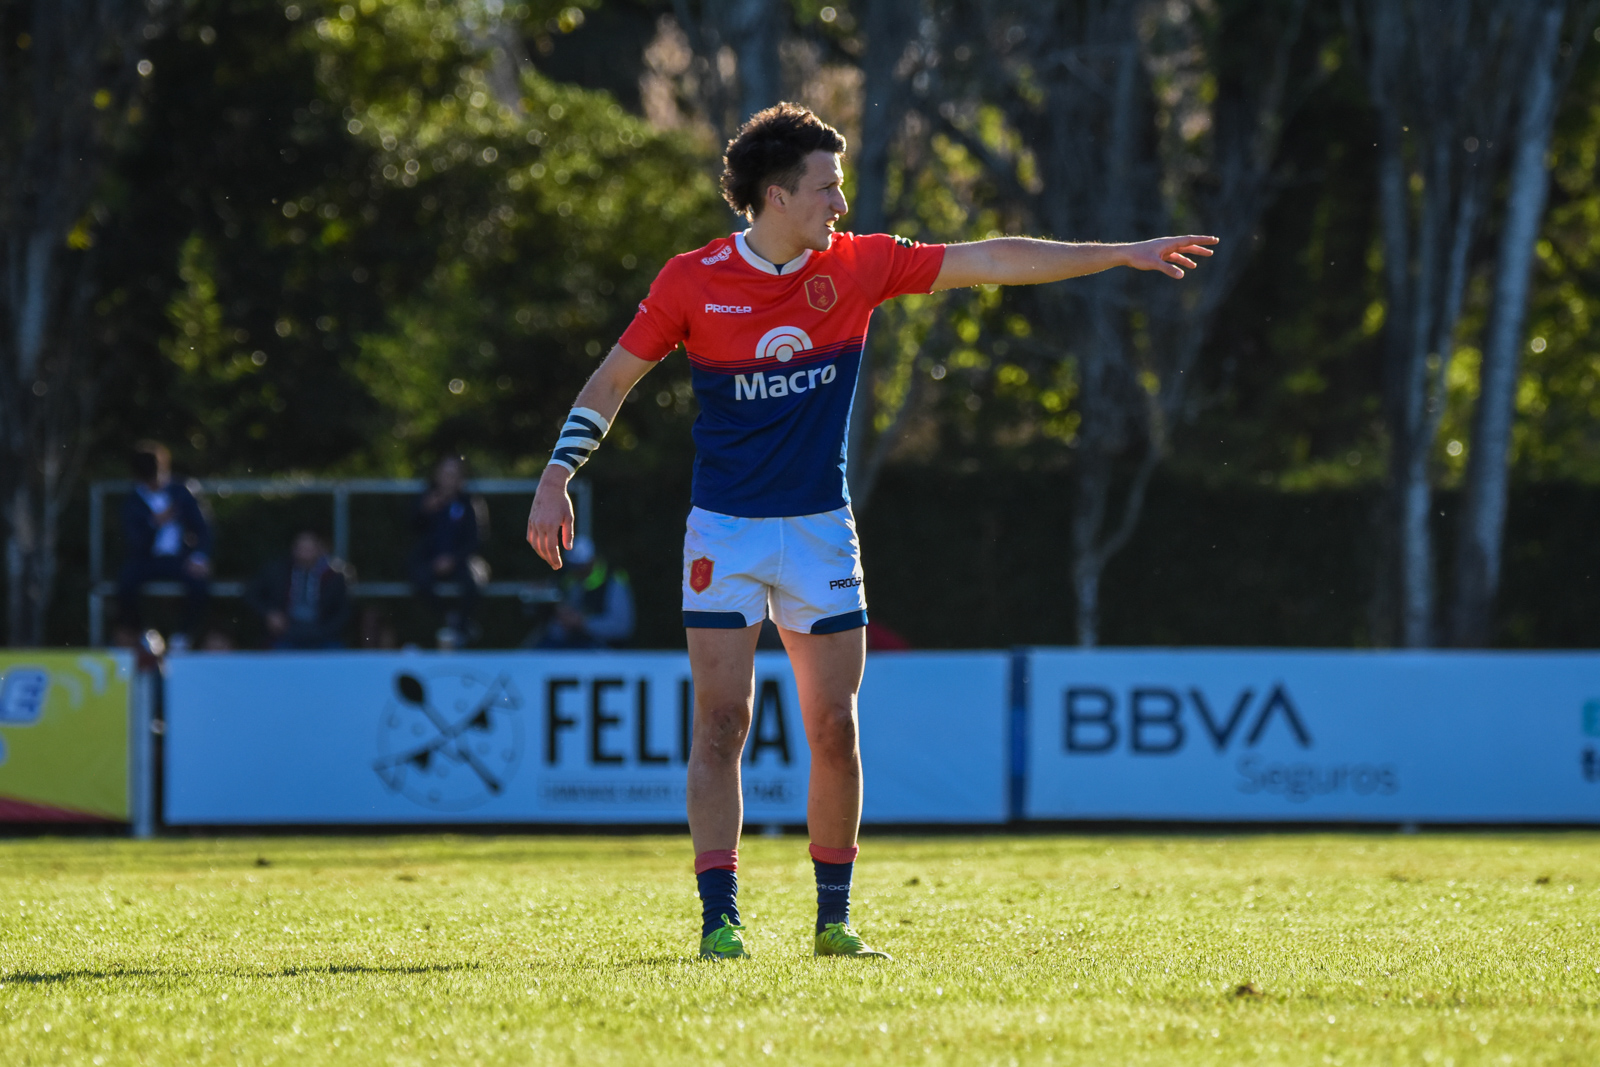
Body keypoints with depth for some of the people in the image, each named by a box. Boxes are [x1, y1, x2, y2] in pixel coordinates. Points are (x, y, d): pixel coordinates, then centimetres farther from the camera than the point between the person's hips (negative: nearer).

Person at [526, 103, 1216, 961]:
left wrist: (1126, 255, 1)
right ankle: (719, 919, -6)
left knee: (834, 729, 1)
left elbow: (992, 262, 1)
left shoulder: (858, 265, -1)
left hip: (821, 530, 3)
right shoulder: (692, 281, -8)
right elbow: (612, 380, 1)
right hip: (724, 531, -3)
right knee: (722, 721, -9)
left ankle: (833, 919, 13)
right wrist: (555, 480, -7)